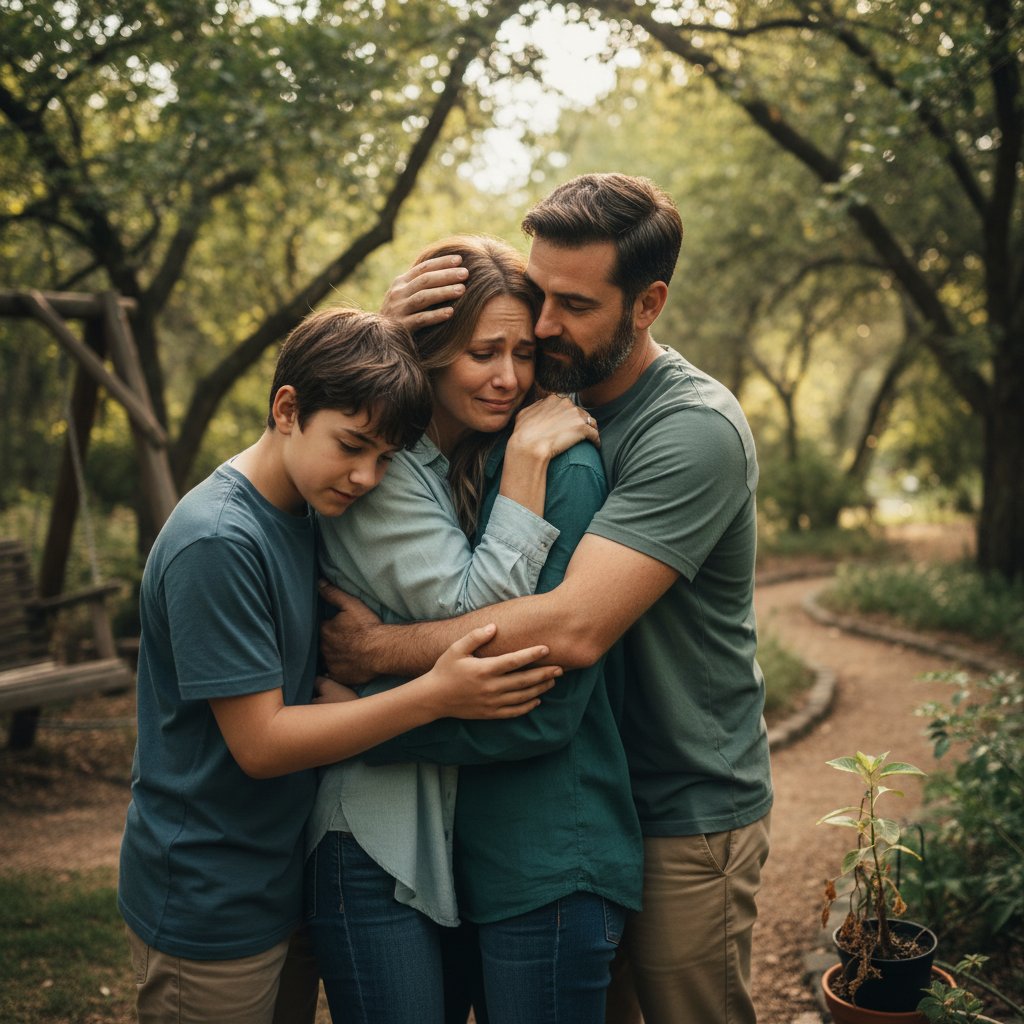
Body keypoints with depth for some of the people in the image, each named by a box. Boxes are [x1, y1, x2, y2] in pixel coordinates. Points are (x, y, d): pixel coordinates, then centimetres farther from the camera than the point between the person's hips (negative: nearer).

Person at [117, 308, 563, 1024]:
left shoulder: (308, 509, 2)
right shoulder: (216, 542, -24)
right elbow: (261, 743, -23)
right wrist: (435, 696, -26)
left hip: (284, 878, 8)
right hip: (209, 905, -8)